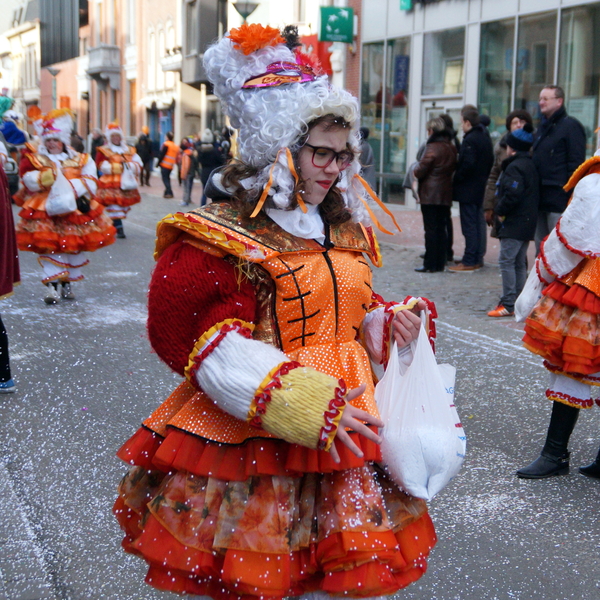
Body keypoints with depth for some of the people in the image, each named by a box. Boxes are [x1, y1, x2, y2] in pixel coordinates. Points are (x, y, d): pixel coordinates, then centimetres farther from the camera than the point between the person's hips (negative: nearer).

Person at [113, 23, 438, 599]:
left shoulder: (347, 232, 14)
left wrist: (385, 322, 1)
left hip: (345, 437, 6)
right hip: (252, 446, -6)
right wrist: (307, 403, -22)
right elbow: (212, 349, -16)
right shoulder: (218, 238, -9)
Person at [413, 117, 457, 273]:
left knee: (431, 229, -4)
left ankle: (430, 264, -1)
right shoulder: (452, 148, 9)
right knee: (442, 229, 11)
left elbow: (421, 170, -15)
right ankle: (440, 263, 15)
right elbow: (453, 168, 14)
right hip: (446, 194, 7)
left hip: (430, 195, -7)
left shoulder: (433, 147, -14)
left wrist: (415, 171, 5)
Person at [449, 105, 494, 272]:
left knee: (469, 225, -7)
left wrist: (456, 179, -12)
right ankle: (477, 259, 20)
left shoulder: (470, 140, -17)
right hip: (480, 188, 9)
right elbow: (490, 162, 16)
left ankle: (469, 261, -4)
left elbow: (467, 164, -24)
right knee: (477, 224, 14)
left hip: (468, 190, -9)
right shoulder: (485, 137, 12)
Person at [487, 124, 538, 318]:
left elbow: (512, 194, -26)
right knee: (519, 262, 13)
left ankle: (508, 304, -9)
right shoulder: (530, 164, 15)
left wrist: (500, 210, -11)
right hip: (528, 222, 10)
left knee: (506, 260, -8)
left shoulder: (514, 167, -14)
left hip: (514, 223, -10)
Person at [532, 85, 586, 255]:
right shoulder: (543, 127, 20)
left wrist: (570, 194, -19)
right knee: (540, 247, 13)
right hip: (540, 200, 9)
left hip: (559, 200, -9)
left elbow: (576, 164, -13)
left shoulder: (570, 126, -6)